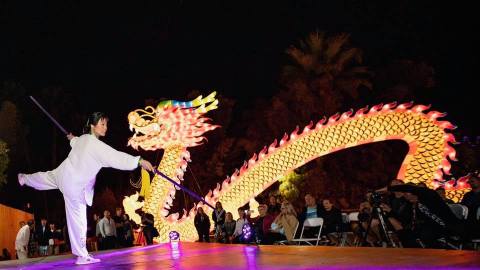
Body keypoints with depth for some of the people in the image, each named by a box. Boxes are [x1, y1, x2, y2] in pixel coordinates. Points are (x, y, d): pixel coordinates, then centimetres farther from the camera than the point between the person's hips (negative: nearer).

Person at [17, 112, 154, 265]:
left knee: (48, 178, 40)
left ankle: (24, 178, 70)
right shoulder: (96, 145, -30)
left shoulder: (83, 138, -2)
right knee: (78, 220, -2)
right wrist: (139, 161, -45)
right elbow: (116, 158, -40)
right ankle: (82, 256, 6)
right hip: (75, 185, -9)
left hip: (63, 173, 9)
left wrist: (72, 139, 49)